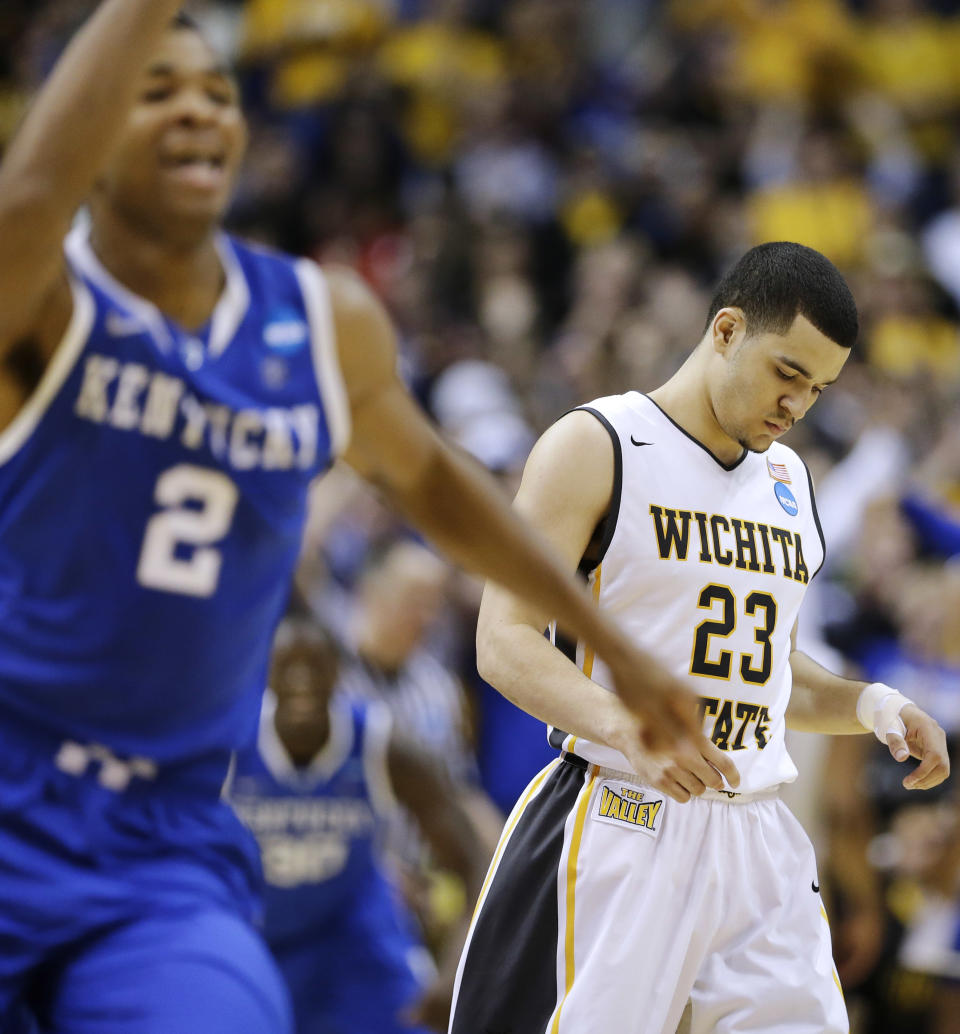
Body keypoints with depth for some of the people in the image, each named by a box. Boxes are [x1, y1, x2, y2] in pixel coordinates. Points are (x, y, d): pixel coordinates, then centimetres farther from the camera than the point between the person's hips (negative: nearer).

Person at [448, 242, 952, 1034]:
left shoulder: (789, 480, 17)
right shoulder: (594, 448, -4)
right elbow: (504, 641, -12)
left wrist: (868, 704, 6)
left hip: (755, 840, 6)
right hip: (616, 830, -6)